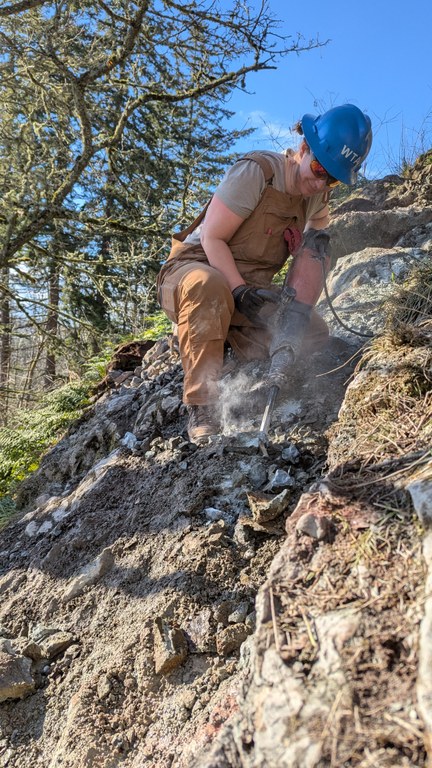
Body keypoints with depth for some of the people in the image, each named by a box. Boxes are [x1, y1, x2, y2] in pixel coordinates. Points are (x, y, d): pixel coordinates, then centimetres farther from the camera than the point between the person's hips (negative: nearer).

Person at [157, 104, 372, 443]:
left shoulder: (318, 200, 4)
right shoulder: (256, 171, -16)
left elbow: (310, 262, -5)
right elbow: (212, 239, -17)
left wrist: (300, 306, -23)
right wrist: (241, 292, -27)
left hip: (251, 288, 6)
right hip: (194, 269, -5)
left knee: (314, 332, -17)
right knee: (209, 285, -42)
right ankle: (202, 408, -35)